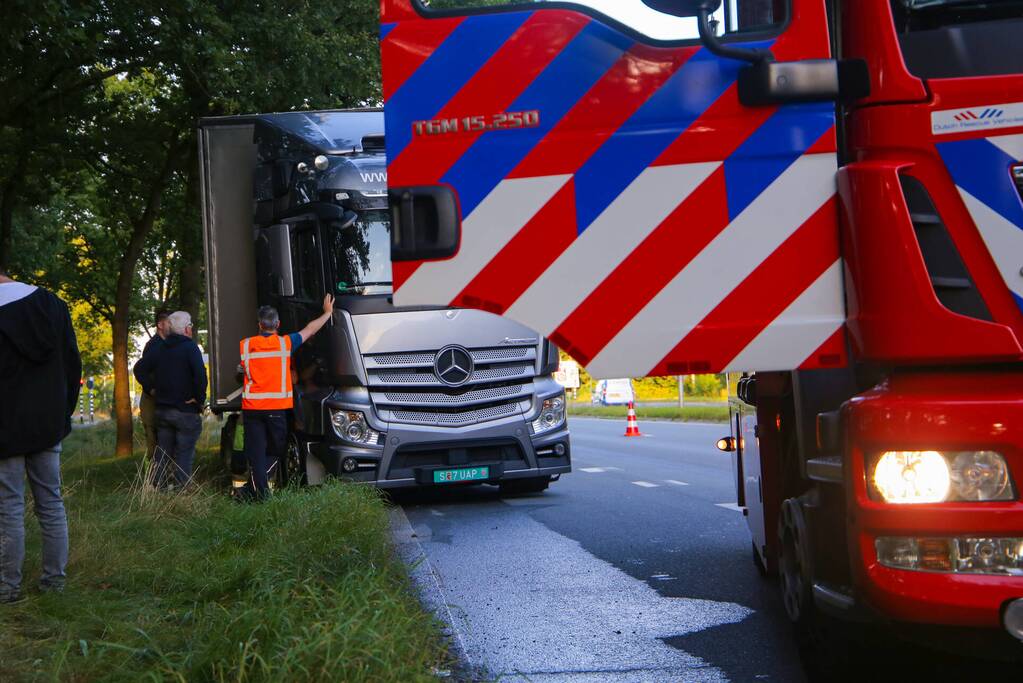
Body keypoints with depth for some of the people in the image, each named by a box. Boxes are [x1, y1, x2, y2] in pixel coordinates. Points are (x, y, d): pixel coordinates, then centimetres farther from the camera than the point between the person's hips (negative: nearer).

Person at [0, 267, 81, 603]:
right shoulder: (53, 305, 4)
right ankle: (54, 579, 15)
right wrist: (64, 414, 13)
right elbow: (73, 365, 7)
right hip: (49, 424, 5)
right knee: (51, 504, 11)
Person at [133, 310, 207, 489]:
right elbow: (200, 375, -24)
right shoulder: (190, 347, -12)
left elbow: (139, 368, 11)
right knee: (184, 454, -2)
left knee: (162, 452, 14)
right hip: (186, 410, -6)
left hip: (162, 409, 6)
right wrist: (200, 399, -14)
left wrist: (151, 388, 12)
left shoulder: (159, 349, 9)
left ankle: (158, 486, 17)